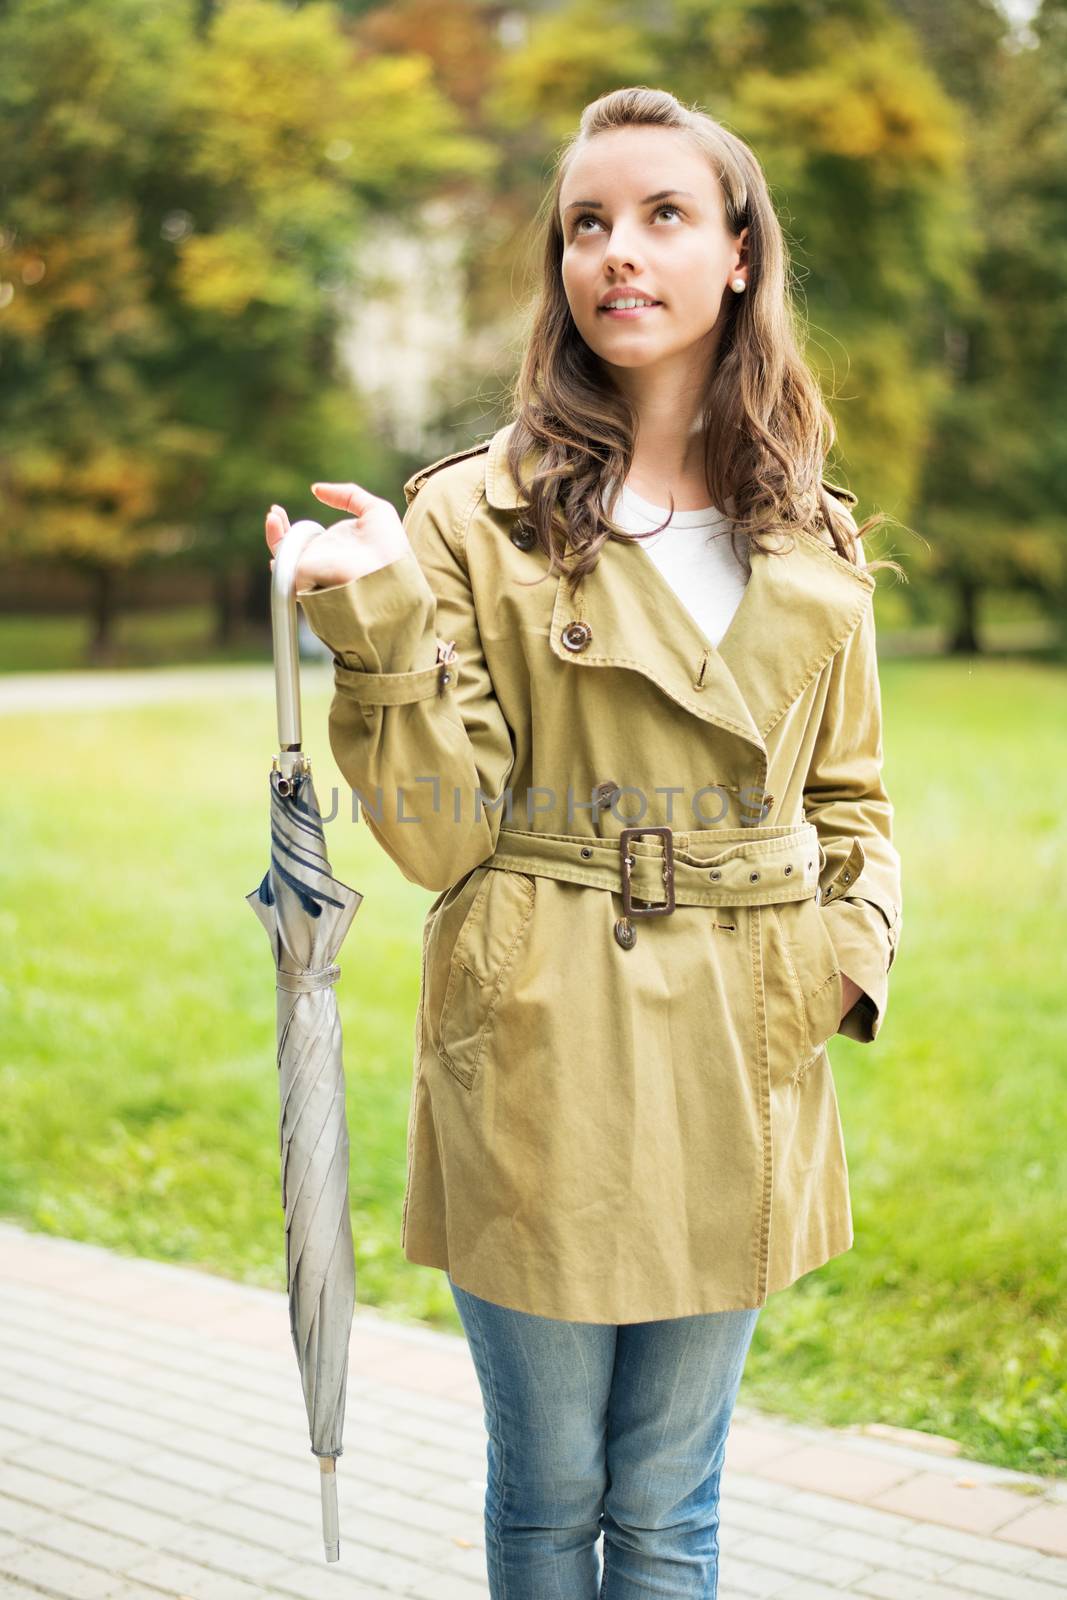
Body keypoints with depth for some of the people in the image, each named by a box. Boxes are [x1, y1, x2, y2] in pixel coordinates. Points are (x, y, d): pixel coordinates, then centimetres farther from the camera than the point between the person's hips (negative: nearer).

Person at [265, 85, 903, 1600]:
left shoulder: (813, 542, 7)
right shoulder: (478, 519, -5)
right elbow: (442, 832, -8)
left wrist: (858, 944, -1)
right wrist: (382, 625, -21)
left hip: (737, 1069, 3)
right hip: (539, 1064, -3)